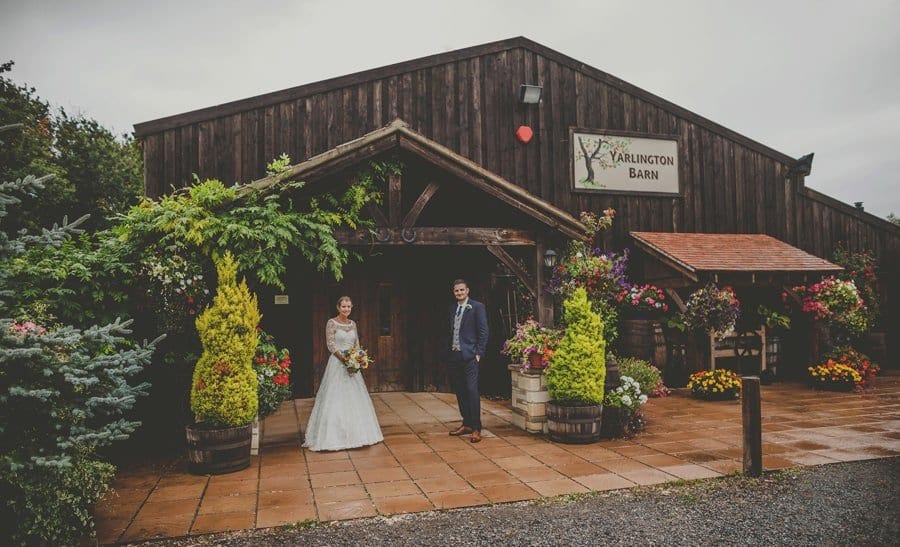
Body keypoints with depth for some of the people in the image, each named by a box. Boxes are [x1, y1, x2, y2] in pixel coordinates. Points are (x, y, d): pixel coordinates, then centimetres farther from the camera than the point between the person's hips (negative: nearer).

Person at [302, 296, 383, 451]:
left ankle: (355, 434, 23)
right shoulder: (331, 323, -6)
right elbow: (330, 345, -12)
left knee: (354, 399, 11)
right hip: (337, 364, -6)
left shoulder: (353, 323, 11)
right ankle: (334, 436, 3)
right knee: (336, 399, -4)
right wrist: (343, 357, -22)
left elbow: (357, 343, 12)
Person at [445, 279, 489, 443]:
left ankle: (476, 428, -4)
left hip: (469, 355, -6)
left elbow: (483, 332, -6)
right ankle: (467, 424, 21)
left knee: (472, 390, -9)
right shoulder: (452, 308, 16)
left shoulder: (477, 307, -3)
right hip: (453, 356, 7)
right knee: (459, 391, 10)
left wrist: (478, 353, -10)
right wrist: (448, 350, 9)